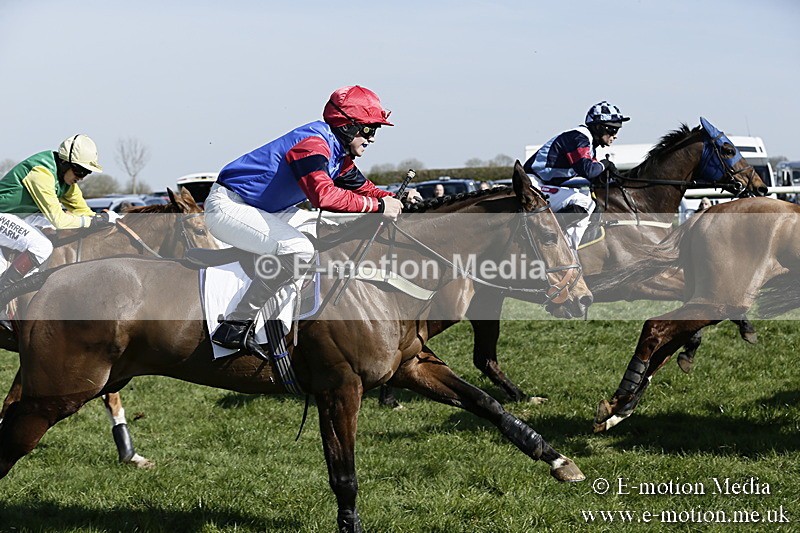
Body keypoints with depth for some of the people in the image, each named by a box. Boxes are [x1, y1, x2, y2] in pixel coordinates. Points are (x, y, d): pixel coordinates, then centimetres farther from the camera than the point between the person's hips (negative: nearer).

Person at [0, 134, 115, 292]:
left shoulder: (66, 177, 1)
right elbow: (58, 219, -30)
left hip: (18, 217, 10)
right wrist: (94, 221, -25)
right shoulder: (42, 172, -29)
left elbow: (83, 211, 8)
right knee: (42, 248, -28)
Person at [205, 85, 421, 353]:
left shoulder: (339, 154, 9)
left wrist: (397, 199, -2)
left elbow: (362, 188, 17)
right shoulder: (314, 143, -24)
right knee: (298, 249, -28)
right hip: (227, 206, -11)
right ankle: (234, 327, -24)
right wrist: (377, 206, -34)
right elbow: (324, 194, -39)